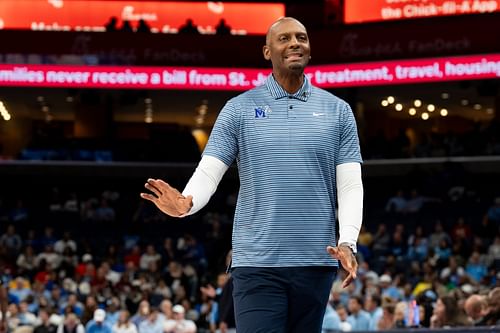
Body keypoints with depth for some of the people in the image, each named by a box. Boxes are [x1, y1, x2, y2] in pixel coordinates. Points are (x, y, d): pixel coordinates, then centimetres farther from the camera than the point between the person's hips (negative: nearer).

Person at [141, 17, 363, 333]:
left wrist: (347, 243, -12)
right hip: (257, 263, -2)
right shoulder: (239, 109, 5)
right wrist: (186, 203, -24)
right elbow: (208, 171, -1)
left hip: (316, 263, 2)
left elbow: (350, 185, 4)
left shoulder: (338, 111, 8)